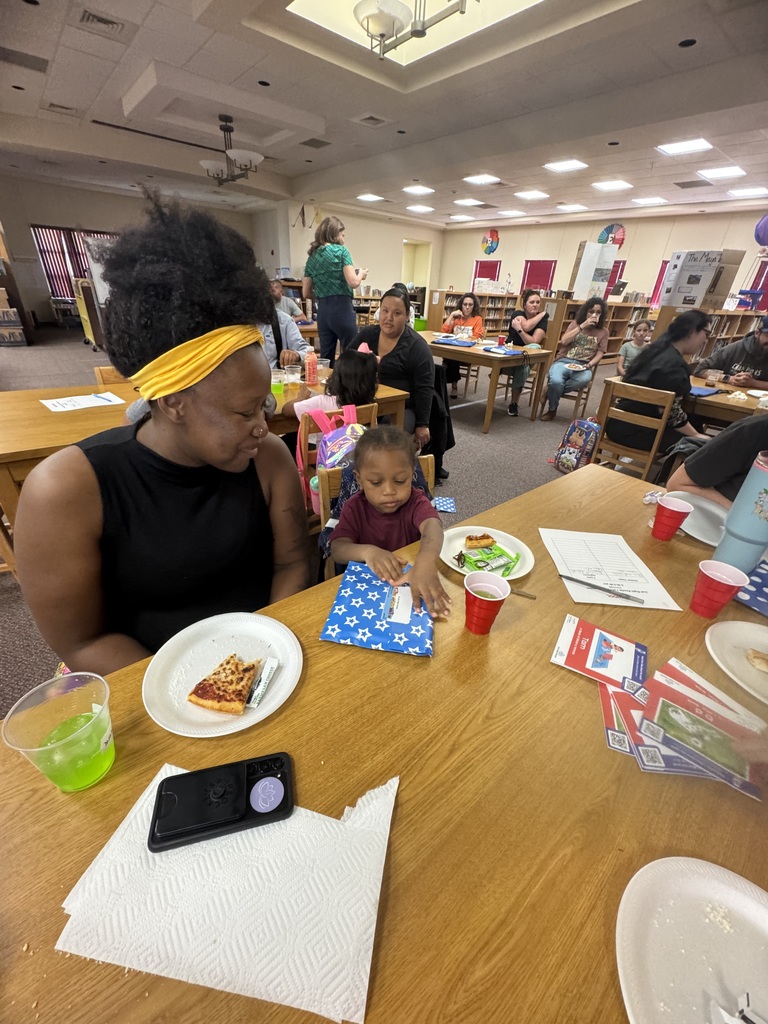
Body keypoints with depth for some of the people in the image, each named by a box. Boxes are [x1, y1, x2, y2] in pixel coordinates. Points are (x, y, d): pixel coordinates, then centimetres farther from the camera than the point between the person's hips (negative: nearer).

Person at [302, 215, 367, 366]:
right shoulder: (340, 250, -1)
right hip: (342, 309, -6)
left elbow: (306, 293, 14)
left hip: (322, 311, 6)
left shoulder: (311, 257, 15)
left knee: (326, 357, 8)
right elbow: (353, 282, -12)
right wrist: (361, 273, 9)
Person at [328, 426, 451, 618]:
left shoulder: (416, 502, -12)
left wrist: (426, 562, -53)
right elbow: (337, 549, -17)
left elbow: (432, 527, -32)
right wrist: (367, 552, -37)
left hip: (413, 582, -1)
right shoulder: (354, 508, -7)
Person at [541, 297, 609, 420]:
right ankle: (552, 409, -9)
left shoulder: (603, 331, 12)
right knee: (556, 381, -36)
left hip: (583, 366, 0)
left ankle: (550, 392, -18)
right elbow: (564, 341, -2)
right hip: (564, 361, 0)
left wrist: (589, 365, -12)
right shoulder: (575, 323, 13)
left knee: (584, 379, -39)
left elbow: (599, 353, 7)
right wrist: (582, 326, -6)